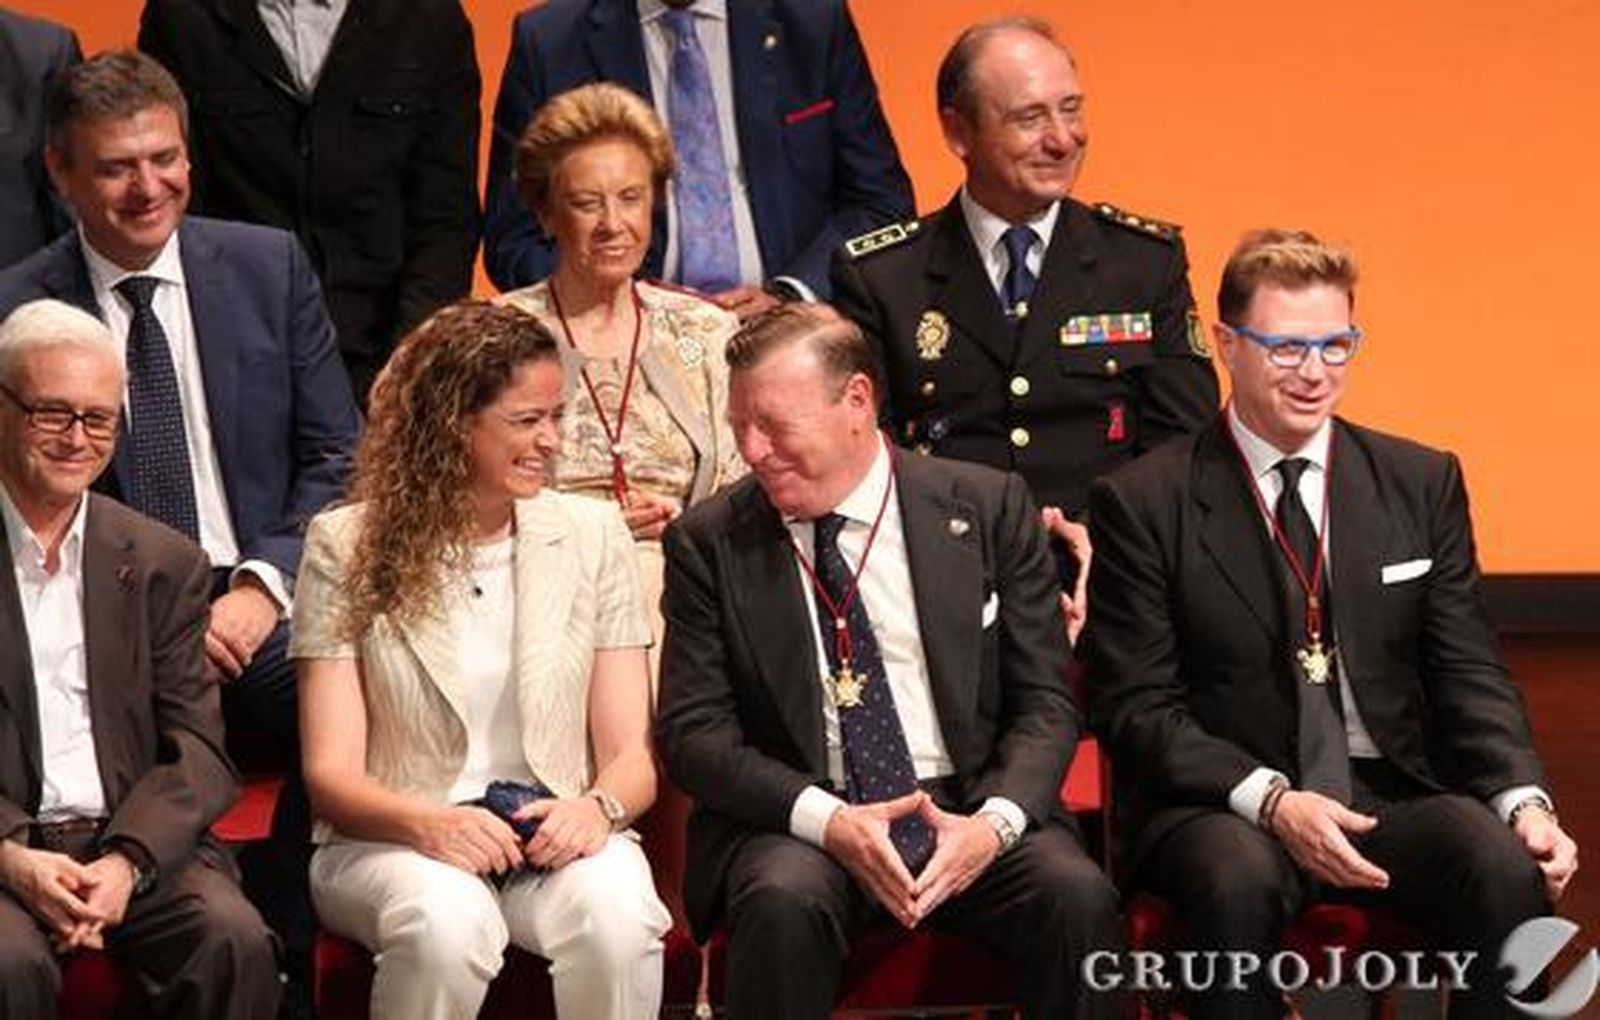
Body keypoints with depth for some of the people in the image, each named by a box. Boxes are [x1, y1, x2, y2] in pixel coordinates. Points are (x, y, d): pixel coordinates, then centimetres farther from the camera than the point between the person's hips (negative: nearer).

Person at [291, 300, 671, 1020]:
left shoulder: (592, 535, 10)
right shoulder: (347, 548, 3)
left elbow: (633, 755, 7)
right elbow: (330, 772, -3)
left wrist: (598, 806, -18)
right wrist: (429, 823, -24)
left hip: (558, 840, 2)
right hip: (392, 842, -2)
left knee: (616, 914, -33)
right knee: (446, 922, -36)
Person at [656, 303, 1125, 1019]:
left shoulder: (987, 508, 5)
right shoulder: (708, 543, 4)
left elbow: (1044, 702, 4)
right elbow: (693, 732, -1)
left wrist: (996, 821, -16)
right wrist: (827, 821, -17)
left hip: (971, 808, 1)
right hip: (800, 824, 0)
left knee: (1076, 895, -29)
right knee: (783, 901, -34)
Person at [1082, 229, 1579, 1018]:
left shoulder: (1423, 482, 11)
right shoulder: (1144, 503, 0)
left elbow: (1469, 675, 9)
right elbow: (1134, 705, -4)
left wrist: (1525, 802, -10)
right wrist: (1270, 800, -19)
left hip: (1393, 796, 3)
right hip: (1223, 806, -3)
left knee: (1509, 869, -28)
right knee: (1239, 879, -37)